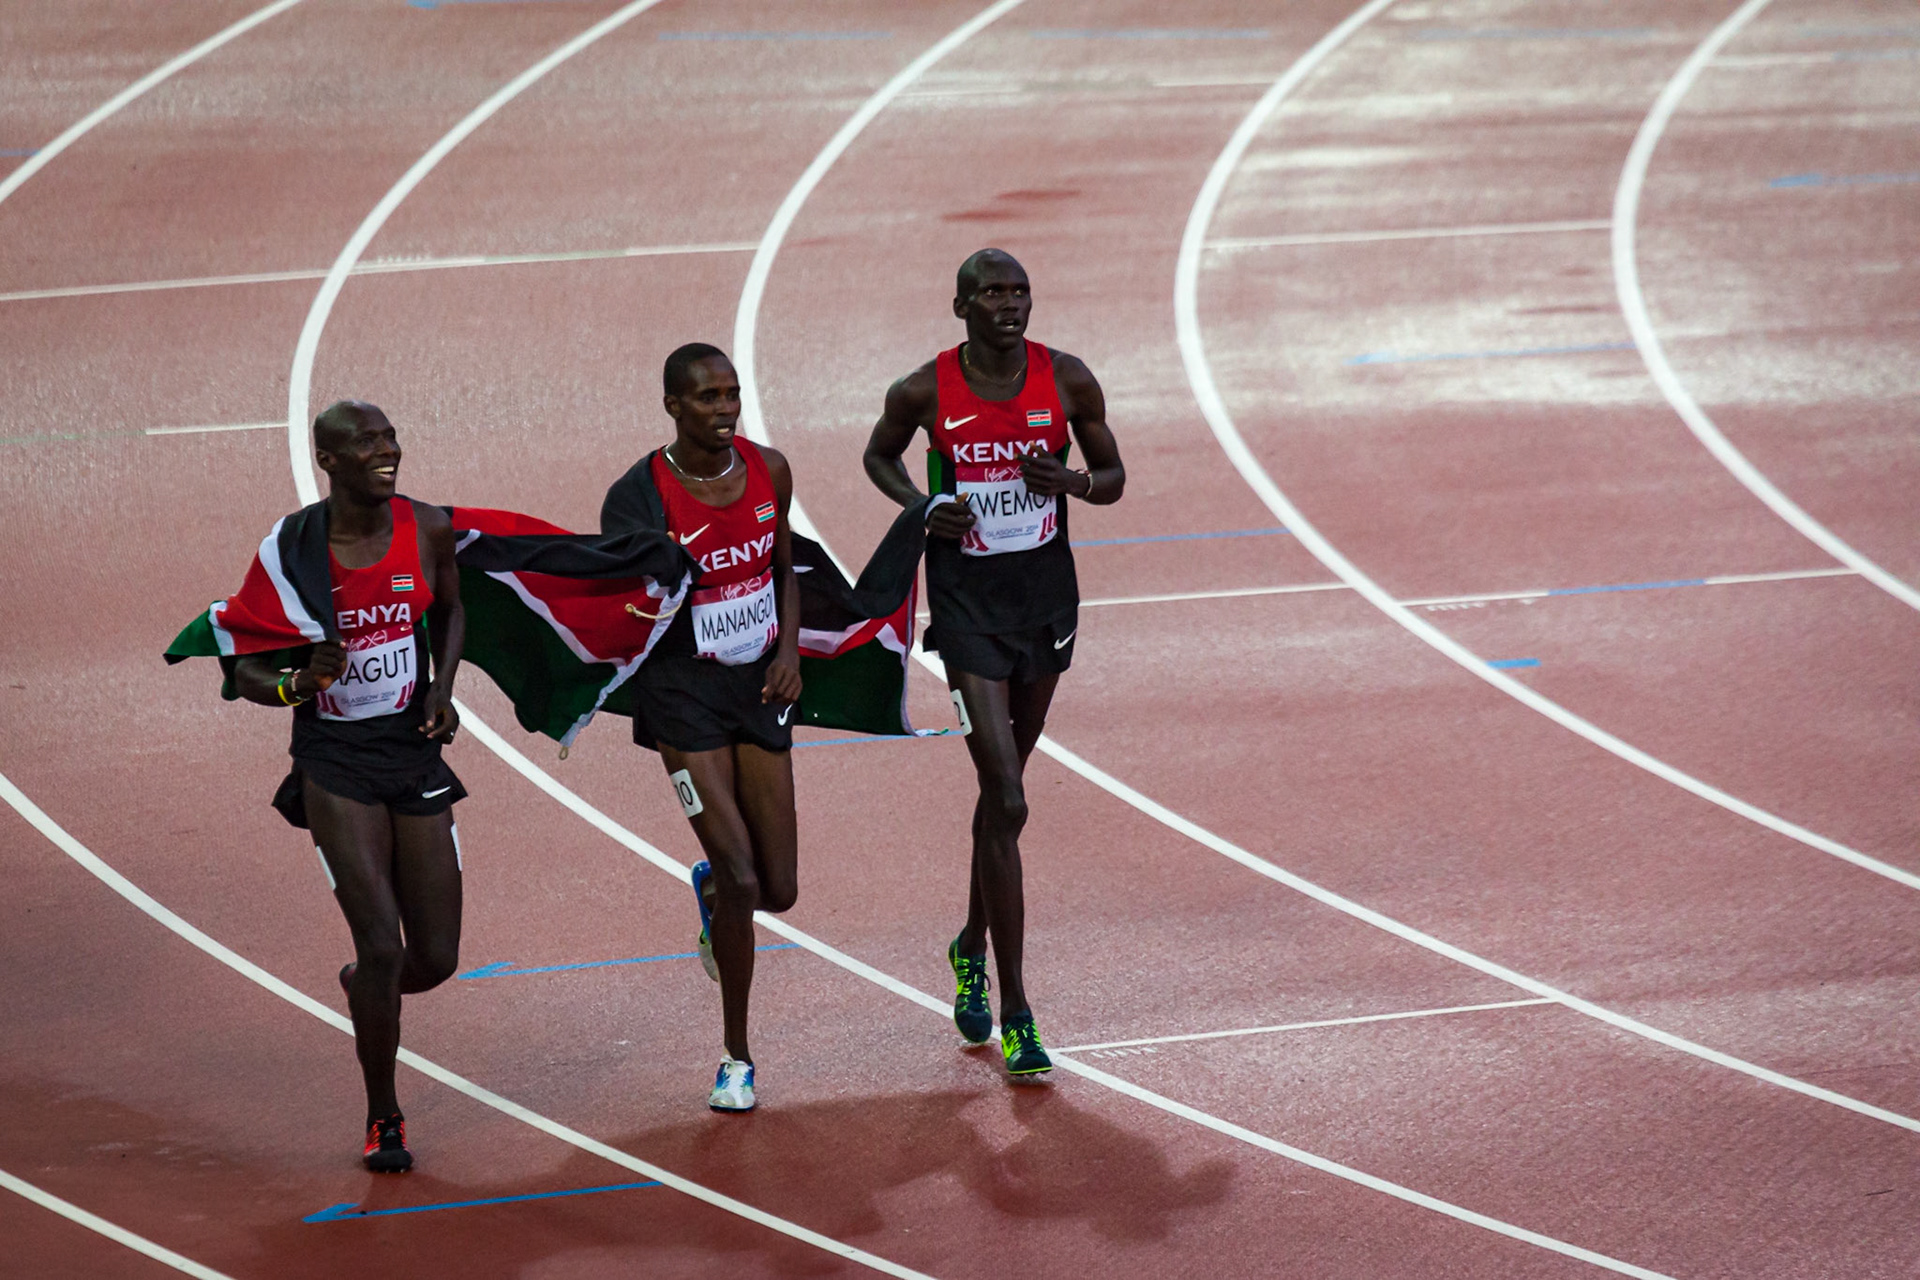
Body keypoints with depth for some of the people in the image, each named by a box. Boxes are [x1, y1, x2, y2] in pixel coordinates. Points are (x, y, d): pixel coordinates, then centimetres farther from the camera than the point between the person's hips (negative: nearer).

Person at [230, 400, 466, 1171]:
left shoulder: (428, 529, -4)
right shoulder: (291, 550, -12)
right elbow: (246, 674, -5)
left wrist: (444, 688, 1)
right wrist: (299, 684, -26)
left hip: (414, 752, 4)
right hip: (335, 761, -4)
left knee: (436, 959, 4)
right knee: (382, 946, -13)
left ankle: (361, 985, 42)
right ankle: (382, 1121, 8)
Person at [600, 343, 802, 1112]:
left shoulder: (768, 472, -1)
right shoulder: (642, 495, -16)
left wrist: (790, 650, -2)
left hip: (760, 683, 5)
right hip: (684, 691, -5)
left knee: (779, 892, 5)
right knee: (742, 879, -14)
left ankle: (711, 889, 44)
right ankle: (736, 1059, 3)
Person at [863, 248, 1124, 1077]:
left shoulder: (1068, 381, -5)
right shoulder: (926, 391, -10)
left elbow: (1113, 478, 7)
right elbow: (879, 455, 10)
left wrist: (1067, 480, -16)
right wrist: (923, 508, -9)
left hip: (1047, 589, 4)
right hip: (967, 599, -4)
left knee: (1003, 786, 19)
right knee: (1006, 804, -13)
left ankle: (972, 946, 45)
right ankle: (1013, 1016, -9)